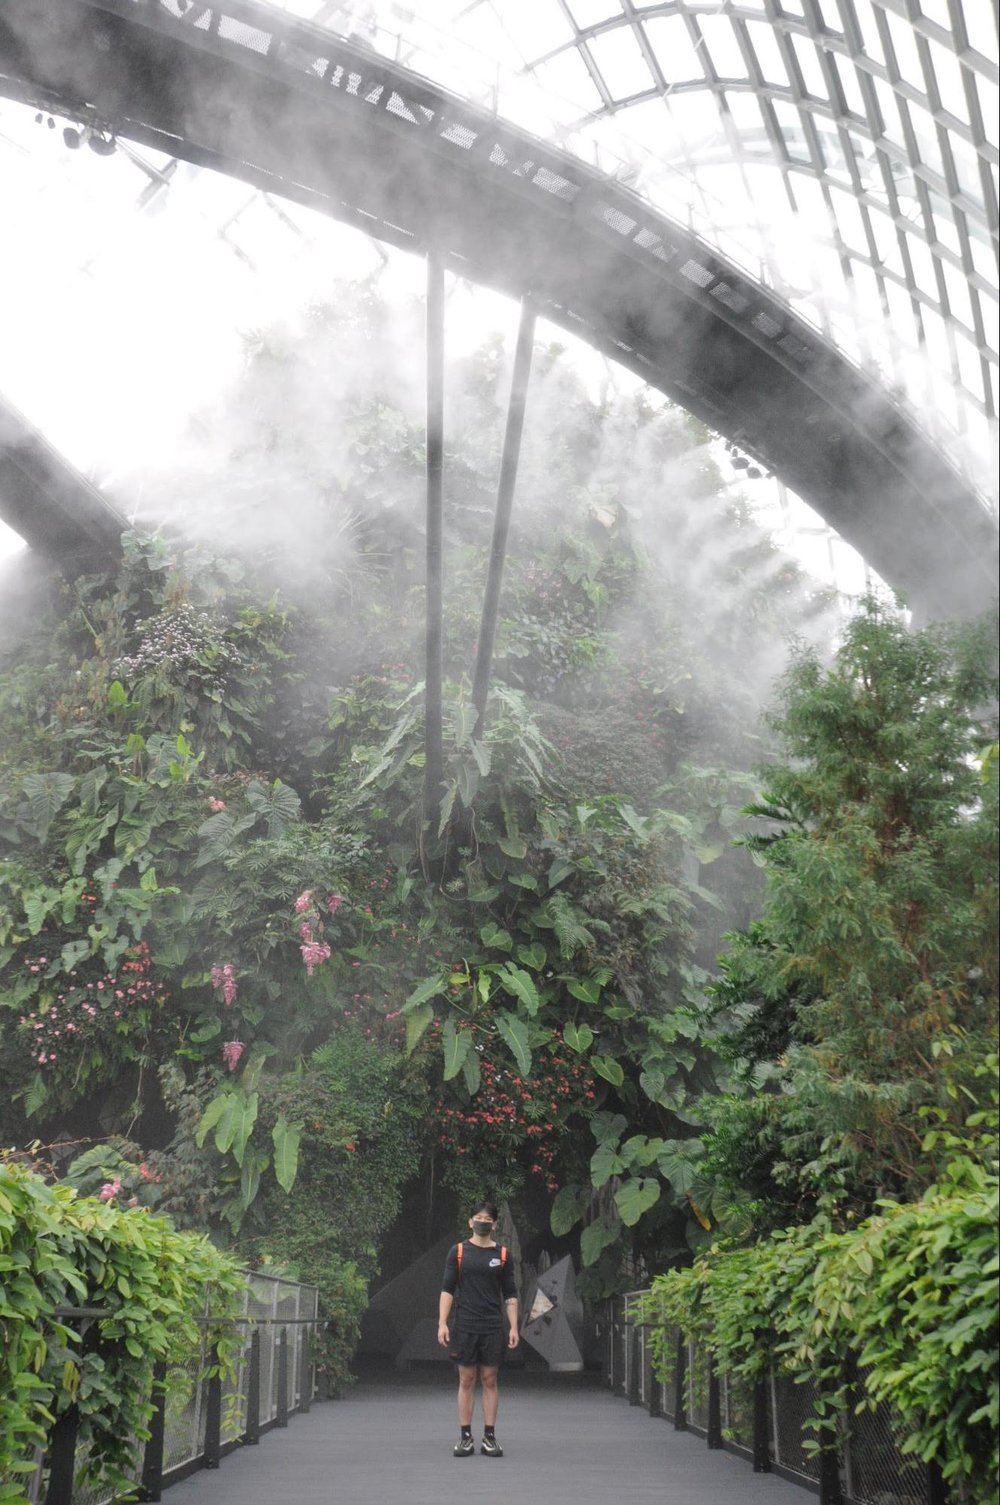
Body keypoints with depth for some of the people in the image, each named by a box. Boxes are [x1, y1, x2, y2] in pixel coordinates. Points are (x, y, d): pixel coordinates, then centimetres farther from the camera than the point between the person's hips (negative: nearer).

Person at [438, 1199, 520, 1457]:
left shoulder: (502, 1254, 6)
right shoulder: (458, 1251, 3)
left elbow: (510, 1295, 8)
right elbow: (447, 1289, 1)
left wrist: (514, 1327, -1)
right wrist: (442, 1324, -7)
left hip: (493, 1328, 1)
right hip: (465, 1327, -1)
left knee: (490, 1381, 3)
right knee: (466, 1381, 3)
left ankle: (489, 1437, 9)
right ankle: (466, 1437, 9)